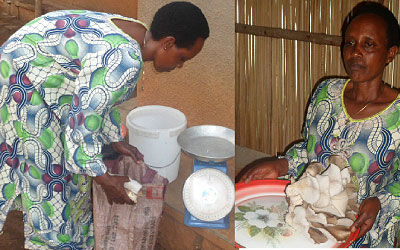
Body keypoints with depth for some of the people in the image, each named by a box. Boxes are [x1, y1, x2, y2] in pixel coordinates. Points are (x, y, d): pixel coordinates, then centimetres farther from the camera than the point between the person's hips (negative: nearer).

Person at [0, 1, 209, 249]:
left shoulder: (135, 31, -2)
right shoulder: (126, 61, -33)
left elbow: (103, 95, 11)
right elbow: (84, 122, -30)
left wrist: (116, 141, 13)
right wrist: (106, 181, -19)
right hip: (23, 78, -10)